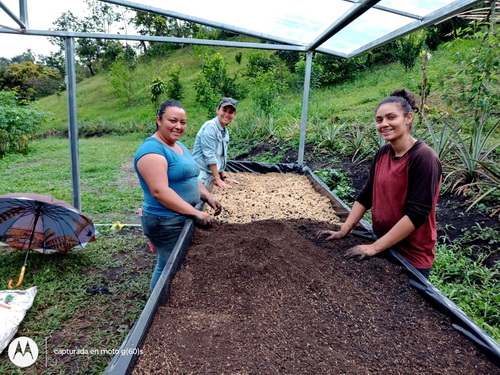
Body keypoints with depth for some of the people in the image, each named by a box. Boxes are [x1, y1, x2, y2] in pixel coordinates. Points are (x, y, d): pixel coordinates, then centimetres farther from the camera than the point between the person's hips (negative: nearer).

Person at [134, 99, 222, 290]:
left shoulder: (179, 146, 11)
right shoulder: (152, 150, -19)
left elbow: (190, 178, 19)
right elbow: (159, 191, -27)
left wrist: (208, 197, 2)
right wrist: (195, 213, -27)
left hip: (183, 218, 10)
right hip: (165, 222, -9)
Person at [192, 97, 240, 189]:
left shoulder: (225, 132, 11)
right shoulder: (210, 127, -14)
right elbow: (210, 155, -17)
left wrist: (224, 176, 9)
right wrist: (218, 179, -15)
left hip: (212, 174, 8)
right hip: (201, 174, -8)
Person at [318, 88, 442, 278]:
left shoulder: (423, 158, -21)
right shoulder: (382, 153, 0)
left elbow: (416, 214, -24)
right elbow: (366, 195, 5)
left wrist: (374, 247, -22)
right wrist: (344, 230, -1)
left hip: (412, 254, -6)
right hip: (383, 244, 6)